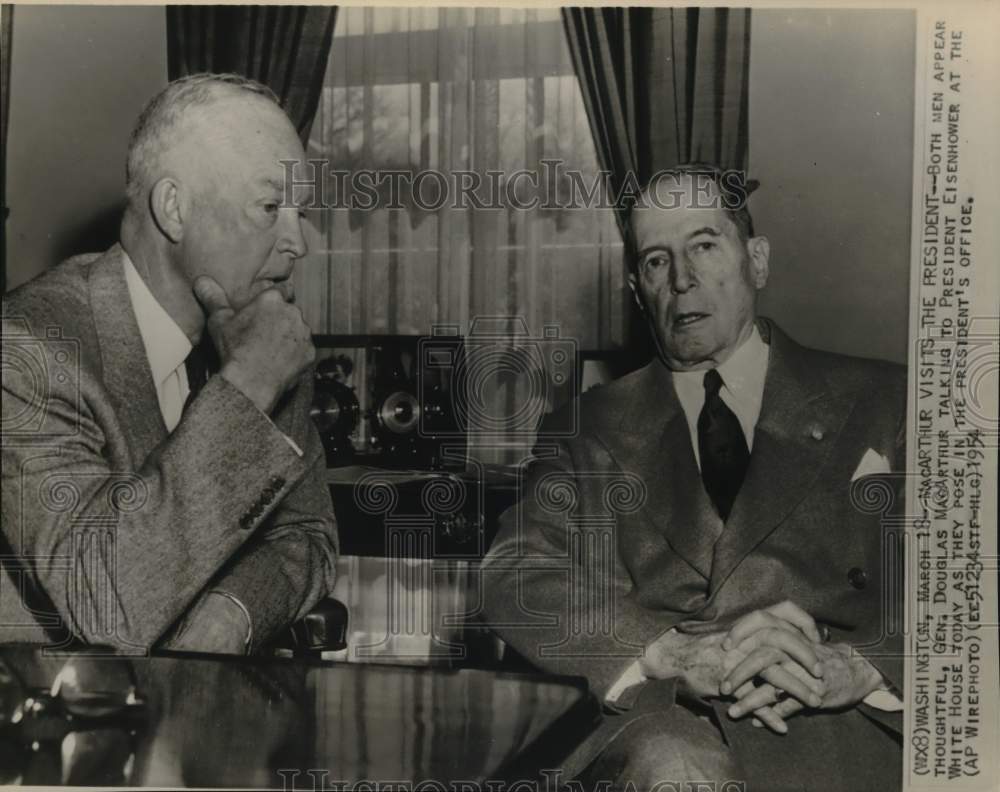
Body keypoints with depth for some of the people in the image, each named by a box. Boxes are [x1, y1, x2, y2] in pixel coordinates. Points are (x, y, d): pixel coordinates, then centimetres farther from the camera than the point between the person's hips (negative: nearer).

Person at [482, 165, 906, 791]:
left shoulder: (882, 403, 11)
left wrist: (852, 667, -15)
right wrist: (677, 653, -17)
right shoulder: (592, 430, 12)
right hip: (665, 723, 0)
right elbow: (514, 580, 0)